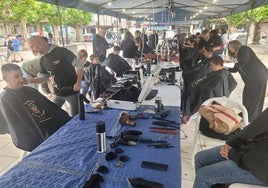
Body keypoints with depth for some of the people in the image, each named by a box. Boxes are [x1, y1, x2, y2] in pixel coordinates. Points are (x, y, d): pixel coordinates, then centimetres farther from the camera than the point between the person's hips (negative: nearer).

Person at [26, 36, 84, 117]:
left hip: (71, 90, -7)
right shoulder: (43, 60, 7)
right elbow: (42, 77, 13)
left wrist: (78, 83, -19)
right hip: (57, 93, 7)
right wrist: (28, 80, -3)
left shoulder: (61, 51, -15)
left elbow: (79, 64, -16)